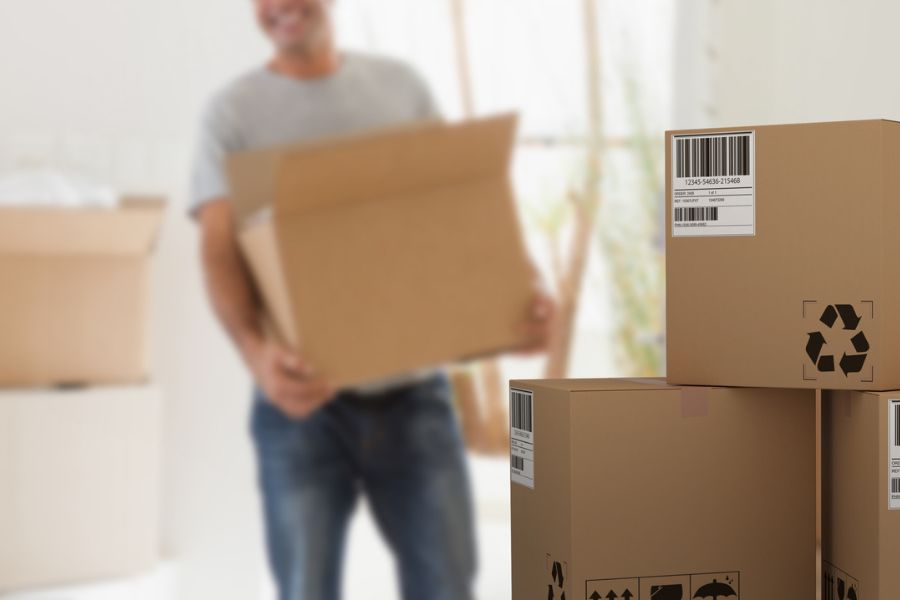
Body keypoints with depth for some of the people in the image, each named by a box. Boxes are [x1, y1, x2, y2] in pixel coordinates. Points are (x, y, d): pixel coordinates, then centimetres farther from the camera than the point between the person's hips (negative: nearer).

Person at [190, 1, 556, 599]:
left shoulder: (402, 85, 11)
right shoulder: (234, 111, 3)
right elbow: (219, 253, -8)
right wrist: (257, 352, -27)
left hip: (415, 390, 2)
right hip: (304, 399, -2)